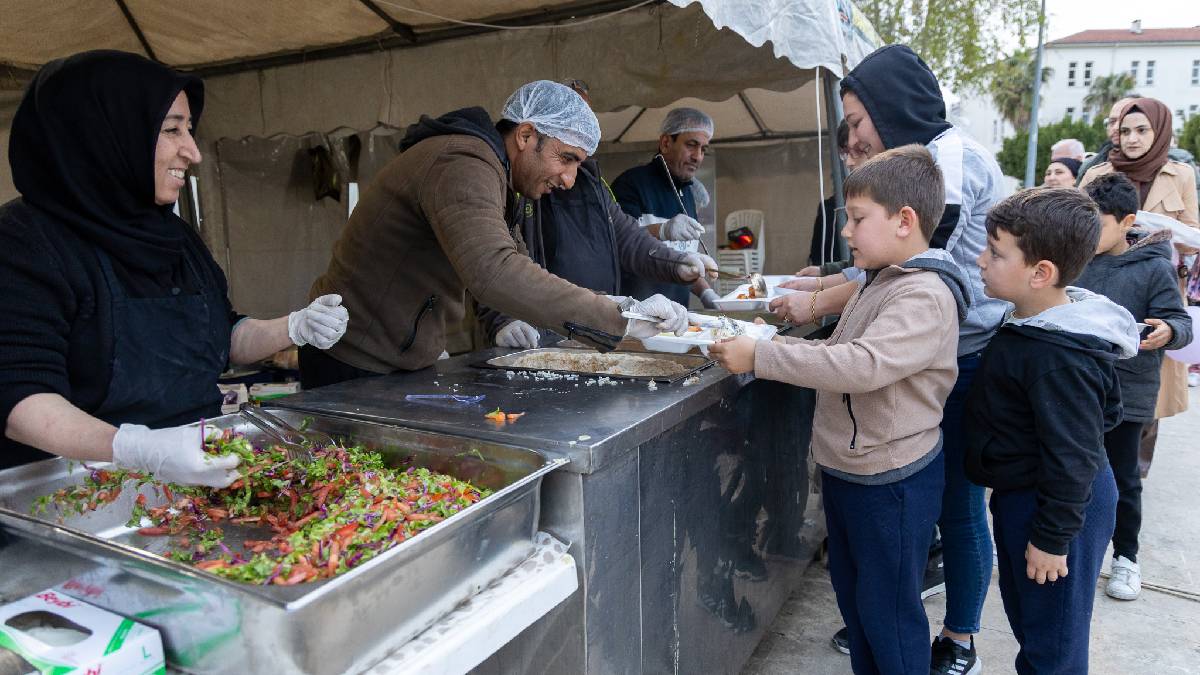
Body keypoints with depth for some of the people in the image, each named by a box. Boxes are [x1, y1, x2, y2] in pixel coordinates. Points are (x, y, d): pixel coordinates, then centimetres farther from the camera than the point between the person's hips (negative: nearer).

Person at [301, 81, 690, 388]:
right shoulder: (462, 164, -24)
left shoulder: (496, 177, 10)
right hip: (355, 367, -9)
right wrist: (618, 319, -37)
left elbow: (519, 269, 13)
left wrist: (610, 309, -3)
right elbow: (494, 274, -40)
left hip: (406, 361, 10)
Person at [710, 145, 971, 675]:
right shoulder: (882, 282, 10)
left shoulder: (926, 295, -22)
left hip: (891, 481, -9)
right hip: (848, 468, 9)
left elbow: (862, 365, -34)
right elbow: (836, 351, 16)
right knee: (852, 596, 22)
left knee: (887, 611, 7)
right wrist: (765, 344, 1)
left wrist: (760, 358, -31)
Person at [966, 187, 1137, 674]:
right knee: (1023, 615, 28)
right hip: (1020, 495, 10)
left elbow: (1072, 456, -27)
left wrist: (1052, 538, -19)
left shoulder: (1058, 359, -30)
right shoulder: (1030, 324, 2)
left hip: (1056, 506, -10)